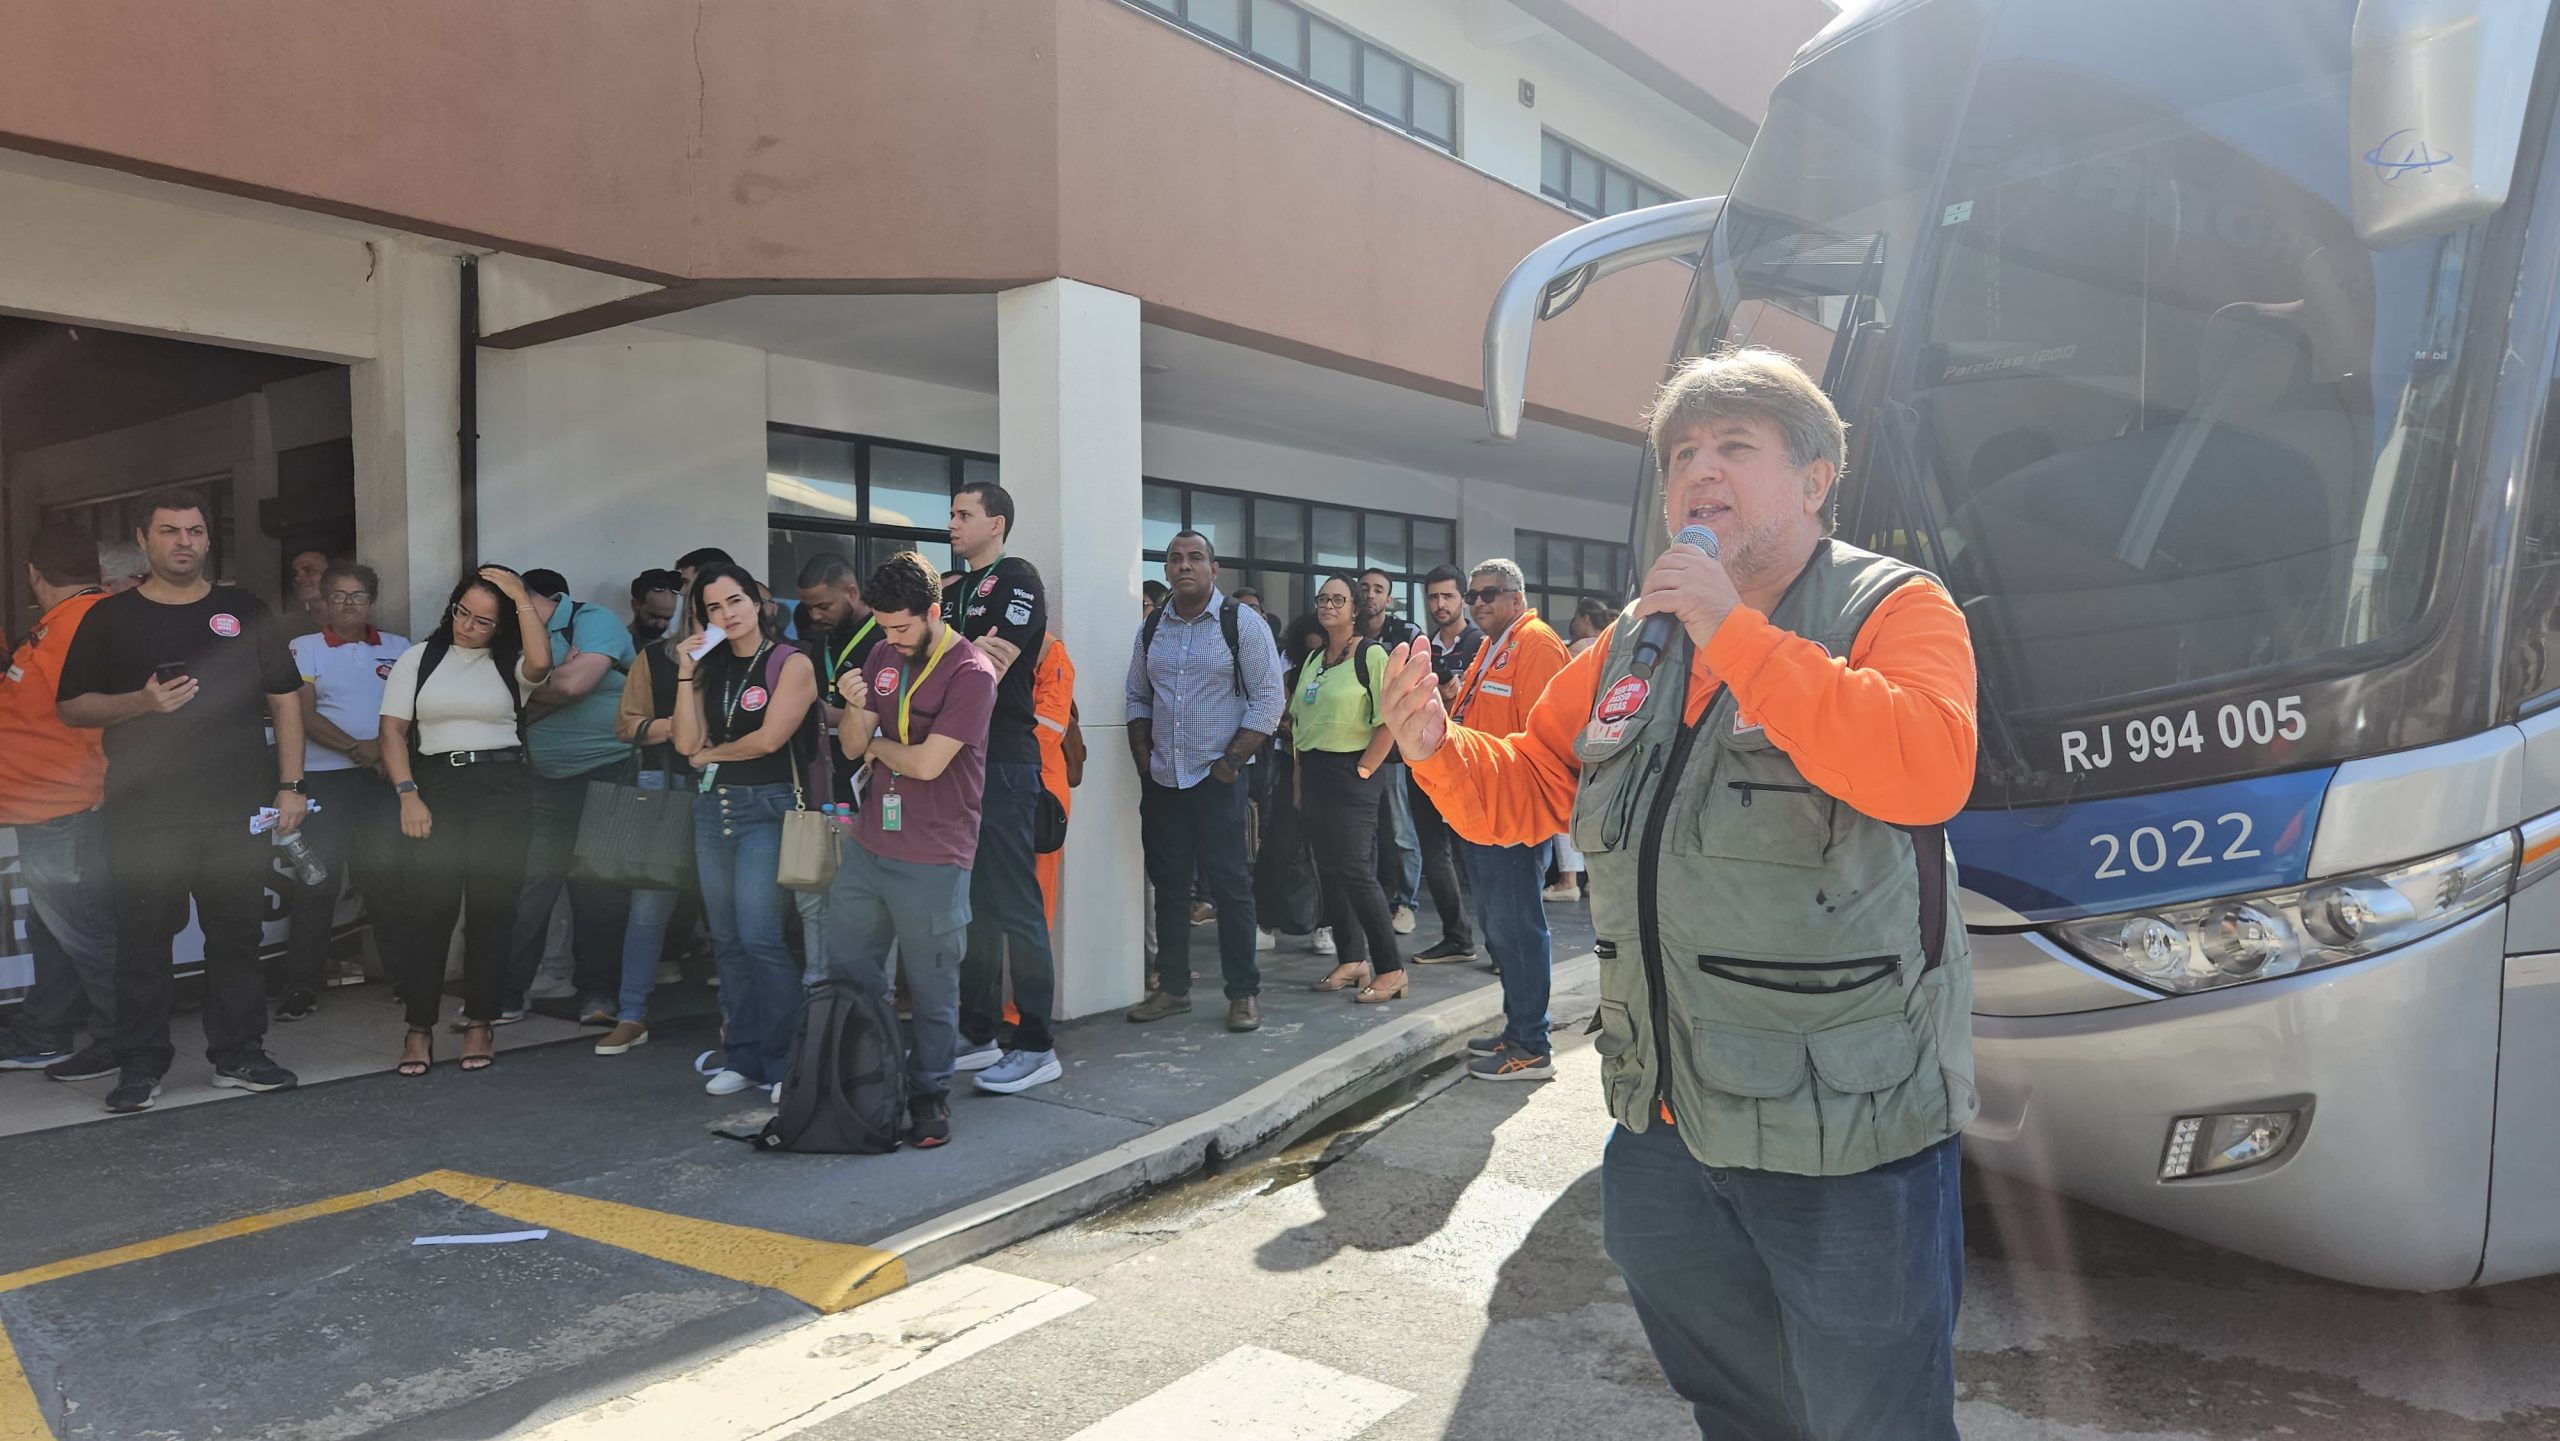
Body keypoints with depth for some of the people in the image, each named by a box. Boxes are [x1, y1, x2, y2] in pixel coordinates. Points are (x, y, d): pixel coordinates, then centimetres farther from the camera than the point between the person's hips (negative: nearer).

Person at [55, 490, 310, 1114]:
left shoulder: (246, 612, 11)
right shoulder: (110, 618, 8)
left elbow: (285, 699, 9)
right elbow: (71, 707, 7)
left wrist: (290, 786, 2)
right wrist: (141, 702, -13)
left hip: (239, 806, 1)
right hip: (144, 811, -1)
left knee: (238, 934, 5)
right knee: (143, 939, 2)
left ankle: (239, 1054, 15)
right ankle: (140, 1066, 12)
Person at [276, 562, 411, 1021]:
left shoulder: (398, 648, 13)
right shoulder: (304, 649, 7)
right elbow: (305, 716, -2)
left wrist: (387, 747, -10)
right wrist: (356, 747, -14)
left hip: (385, 777, 2)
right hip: (324, 777, -1)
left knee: (389, 876, 5)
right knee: (316, 881, -2)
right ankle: (302, 986, 4)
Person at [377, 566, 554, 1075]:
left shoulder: (508, 662, 7)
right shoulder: (418, 659, 11)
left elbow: (541, 661, -18)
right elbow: (392, 731, 7)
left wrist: (521, 596, -10)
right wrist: (408, 795, -5)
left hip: (501, 785, -1)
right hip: (436, 784, 1)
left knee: (492, 903, -1)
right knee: (430, 904, -5)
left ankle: (481, 1022, 9)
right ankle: (419, 1027, 3)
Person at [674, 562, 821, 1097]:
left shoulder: (791, 663, -5)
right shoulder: (712, 668, 13)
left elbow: (769, 738, -12)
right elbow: (687, 742, 3)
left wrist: (710, 754, 3)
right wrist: (686, 673, -2)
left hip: (767, 809, -6)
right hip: (713, 808, 6)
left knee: (758, 936, -13)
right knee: (727, 941, 8)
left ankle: (783, 1061, -2)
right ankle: (741, 1058, 16)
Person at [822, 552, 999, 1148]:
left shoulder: (970, 673, -14)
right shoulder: (883, 658, 10)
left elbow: (927, 763, -18)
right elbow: (852, 747, 8)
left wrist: (878, 744, 1)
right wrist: (856, 708, -13)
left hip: (932, 863, -7)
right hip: (867, 847, 7)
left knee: (932, 988, 5)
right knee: (845, 973, 14)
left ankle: (930, 1096, 20)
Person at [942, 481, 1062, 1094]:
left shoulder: (1017, 580, -5)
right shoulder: (950, 589, 20)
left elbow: (987, 671, -16)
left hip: (1002, 761, -8)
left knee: (1013, 905, -6)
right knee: (969, 901, 12)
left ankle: (1035, 1044, 0)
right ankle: (976, 1033, 21)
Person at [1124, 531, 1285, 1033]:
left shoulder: (1242, 626, -6)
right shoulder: (1151, 630, 10)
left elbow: (1268, 700, -9)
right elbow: (1137, 698, 16)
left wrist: (1231, 761, -13)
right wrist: (1143, 760, 5)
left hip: (1218, 780, -5)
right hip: (1162, 780, 5)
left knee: (1230, 886, -1)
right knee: (1169, 886, 11)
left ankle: (1244, 993, 8)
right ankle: (1172, 987, 21)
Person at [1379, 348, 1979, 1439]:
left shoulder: (1894, 609, -9)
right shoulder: (1632, 643, 10)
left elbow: (1928, 771, -29)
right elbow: (1523, 792, 14)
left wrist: (1736, 635, -26)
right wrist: (1438, 748, -8)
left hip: (1845, 1136, -6)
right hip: (1664, 1119, 6)